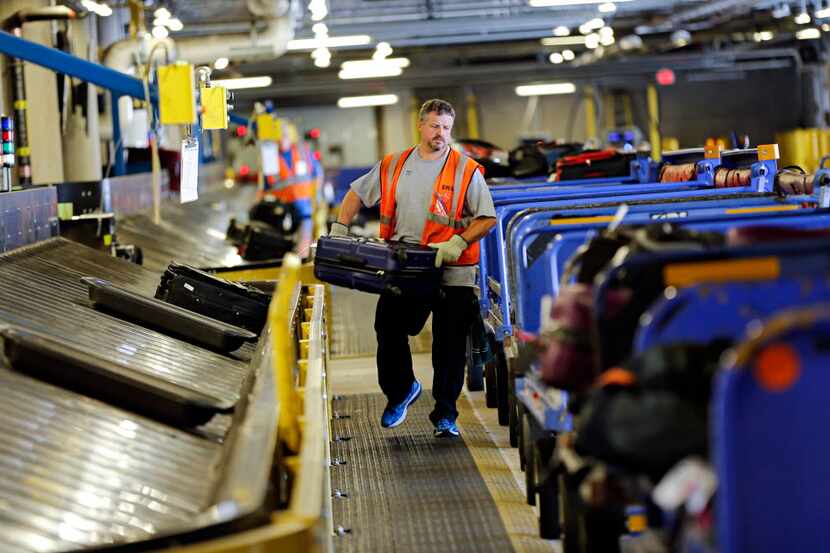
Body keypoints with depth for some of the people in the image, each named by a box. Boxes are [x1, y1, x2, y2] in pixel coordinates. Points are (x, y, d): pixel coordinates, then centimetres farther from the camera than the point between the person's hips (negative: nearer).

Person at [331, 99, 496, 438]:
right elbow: (356, 194, 21)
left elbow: (488, 219, -7)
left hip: (453, 273, -3)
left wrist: (457, 243, -19)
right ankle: (402, 391, 28)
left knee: (449, 345, 0)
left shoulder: (466, 171, -3)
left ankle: (445, 415, 11)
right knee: (388, 329, 3)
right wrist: (339, 228, 8)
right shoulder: (393, 166, 9)